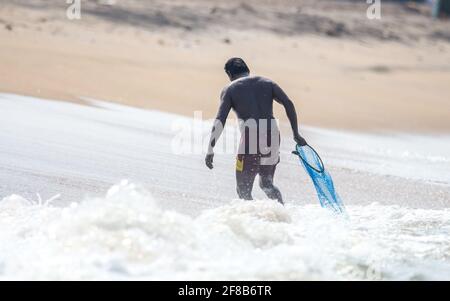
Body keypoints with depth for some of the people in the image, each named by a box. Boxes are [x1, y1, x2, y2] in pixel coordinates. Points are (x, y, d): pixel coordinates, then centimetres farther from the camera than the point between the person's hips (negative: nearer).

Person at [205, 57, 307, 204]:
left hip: (251, 135, -4)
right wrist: (295, 133, 8)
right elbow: (288, 104, 6)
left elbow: (220, 120, -3)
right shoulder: (267, 82, 19)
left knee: (243, 189, 3)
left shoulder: (229, 89, 9)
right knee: (266, 184, 22)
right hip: (273, 135, 4)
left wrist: (210, 149, -4)